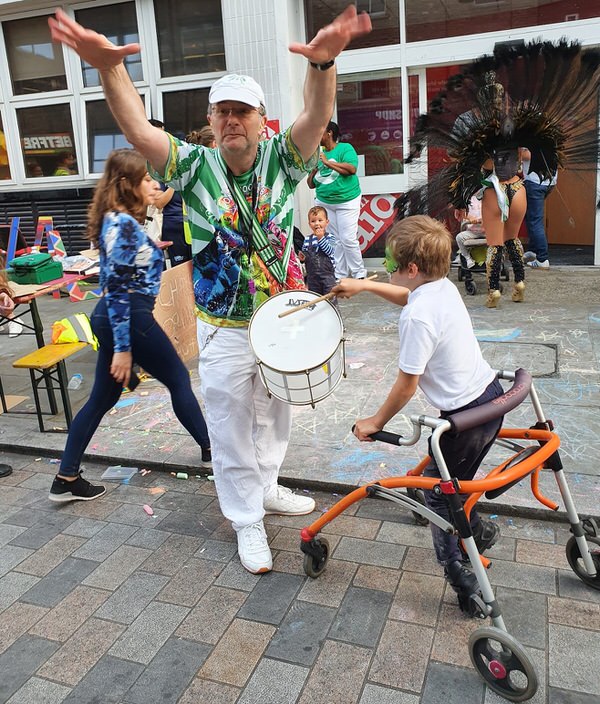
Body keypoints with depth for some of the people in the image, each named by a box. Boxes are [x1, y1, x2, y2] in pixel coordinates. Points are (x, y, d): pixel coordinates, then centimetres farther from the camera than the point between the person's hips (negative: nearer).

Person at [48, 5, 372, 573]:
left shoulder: (281, 160, -6)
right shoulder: (196, 167, -8)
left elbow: (316, 119, -24)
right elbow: (139, 131, -24)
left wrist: (323, 62, -45)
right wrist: (109, 69, -42)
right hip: (225, 329, -2)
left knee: (274, 415, 21)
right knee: (231, 428, 8)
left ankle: (266, 488, 46)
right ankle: (248, 523, 28)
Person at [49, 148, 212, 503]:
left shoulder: (121, 220, 13)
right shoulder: (123, 224, -17)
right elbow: (117, 288, -21)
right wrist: (122, 348, -21)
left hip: (114, 318, 10)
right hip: (129, 317, -10)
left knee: (103, 398, 12)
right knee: (179, 379, 8)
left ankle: (67, 478, 17)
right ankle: (211, 449, 25)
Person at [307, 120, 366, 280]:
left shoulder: (345, 148, -5)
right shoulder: (319, 155, 11)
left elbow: (352, 169, -25)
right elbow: (311, 184, 14)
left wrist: (328, 162, -20)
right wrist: (313, 171, -7)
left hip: (346, 201, -5)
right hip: (324, 203, 6)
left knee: (348, 239, -8)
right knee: (335, 240, 7)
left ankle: (359, 273, 7)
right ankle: (340, 274, 15)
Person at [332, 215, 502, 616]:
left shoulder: (418, 317, -25)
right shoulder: (445, 286, 2)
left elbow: (407, 384, -18)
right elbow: (408, 296, 27)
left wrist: (376, 422, -4)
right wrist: (365, 285, 23)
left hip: (465, 415, -9)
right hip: (491, 394, 9)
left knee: (439, 493, 9)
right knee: (459, 478, 30)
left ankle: (462, 580, 15)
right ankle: (478, 531, 50)